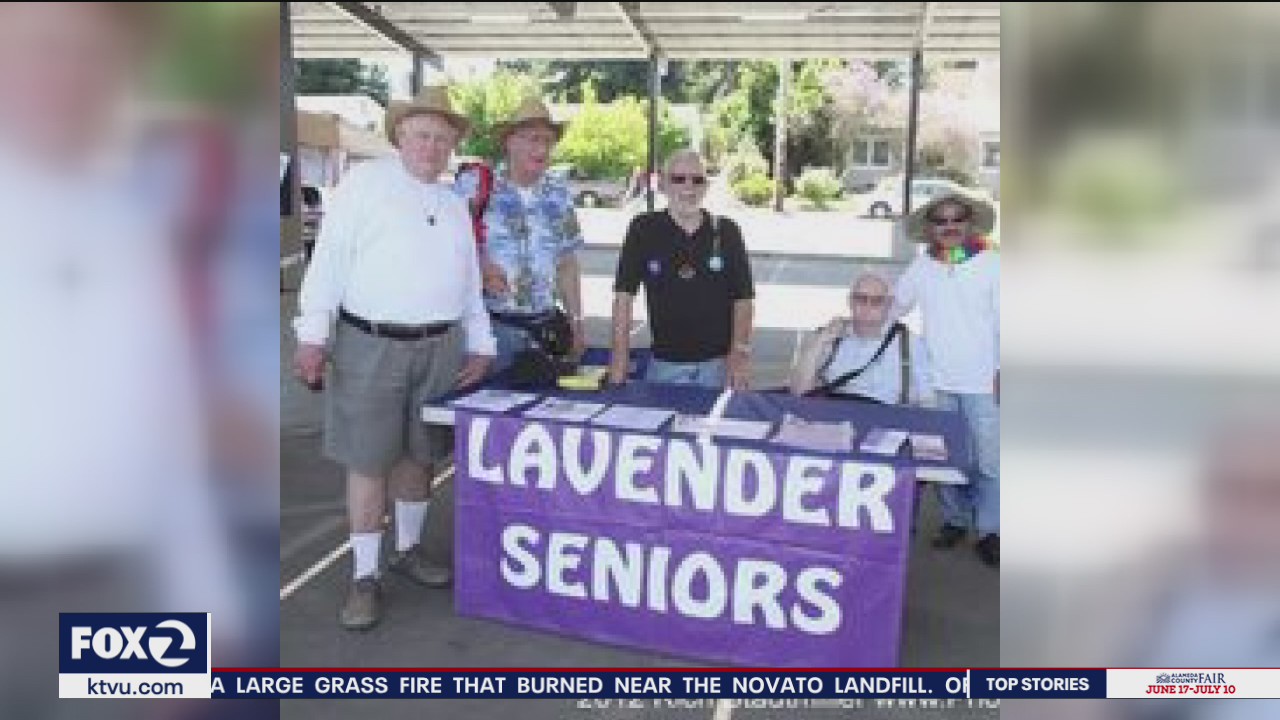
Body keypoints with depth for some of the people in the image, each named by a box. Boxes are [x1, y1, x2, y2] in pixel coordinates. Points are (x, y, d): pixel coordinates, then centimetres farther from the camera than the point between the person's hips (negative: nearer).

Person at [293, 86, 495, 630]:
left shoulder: (455, 205, 15)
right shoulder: (364, 183, -2)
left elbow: (470, 284, 19)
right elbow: (329, 259, -7)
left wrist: (480, 346, 12)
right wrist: (312, 336, -13)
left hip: (440, 347, 5)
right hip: (369, 345, -5)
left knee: (419, 454, 13)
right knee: (368, 462, 1)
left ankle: (407, 550, 31)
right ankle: (365, 577, 12)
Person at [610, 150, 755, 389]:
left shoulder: (726, 232, 1)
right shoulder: (643, 229, -2)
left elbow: (742, 299, 3)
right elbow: (624, 295, -3)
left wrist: (741, 352, -8)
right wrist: (620, 356, -9)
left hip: (718, 364, 1)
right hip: (664, 364, 0)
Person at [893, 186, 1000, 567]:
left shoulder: (991, 263, -3)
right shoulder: (922, 267, 5)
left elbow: (1004, 321, -3)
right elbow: (892, 308, 14)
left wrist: (1003, 371, -7)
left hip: (983, 382, -3)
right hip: (937, 381, 3)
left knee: (989, 459, 1)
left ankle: (989, 530, 14)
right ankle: (954, 520, 27)